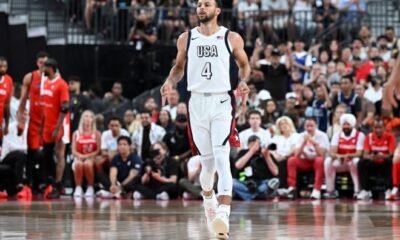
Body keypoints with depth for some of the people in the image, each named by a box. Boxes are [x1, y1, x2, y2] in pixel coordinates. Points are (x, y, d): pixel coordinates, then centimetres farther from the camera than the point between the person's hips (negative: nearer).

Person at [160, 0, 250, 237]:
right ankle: (208, 198, 41)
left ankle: (223, 213, -27)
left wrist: (243, 82, -7)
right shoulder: (186, 38, 7)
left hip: (222, 102, -3)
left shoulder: (232, 38, 1)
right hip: (197, 102, 3)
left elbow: (244, 64, 13)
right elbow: (179, 66, 19)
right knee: (207, 160, 11)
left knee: (222, 158, -17)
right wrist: (170, 83, -1)